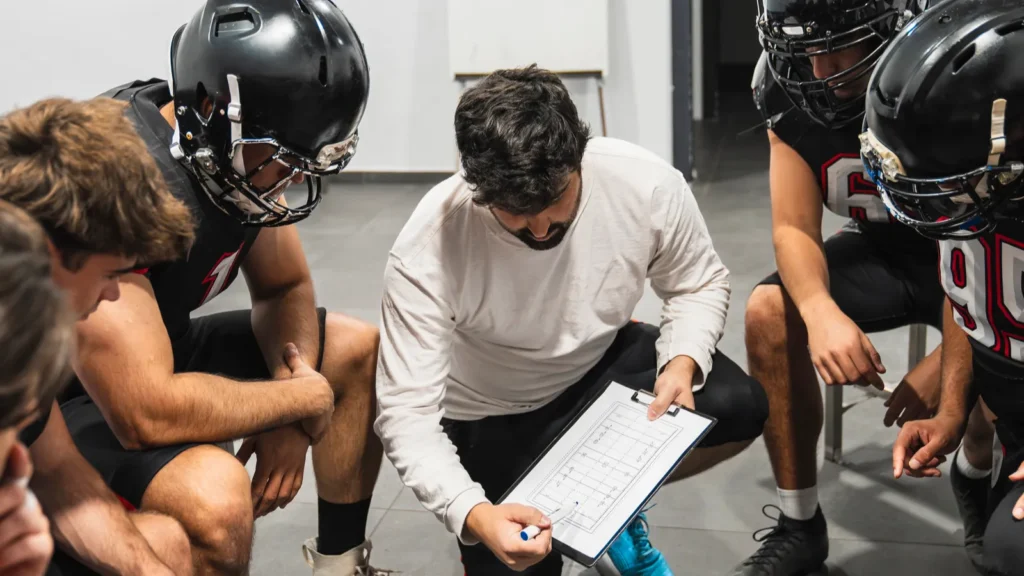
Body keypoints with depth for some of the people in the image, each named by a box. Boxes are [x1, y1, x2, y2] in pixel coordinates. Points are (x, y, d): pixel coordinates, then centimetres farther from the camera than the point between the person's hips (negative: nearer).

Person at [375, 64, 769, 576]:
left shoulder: (647, 183, -26)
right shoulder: (426, 252, -32)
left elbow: (699, 284, -5)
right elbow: (407, 414, -31)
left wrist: (683, 363, -26)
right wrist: (473, 514, -48)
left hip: (604, 365, 2)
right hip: (493, 416, -2)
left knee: (739, 407, -21)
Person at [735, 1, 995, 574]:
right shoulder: (793, 95, -15)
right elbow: (795, 229, -13)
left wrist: (948, 360, -37)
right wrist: (821, 311, -36)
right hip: (884, 249, 4)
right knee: (770, 314, -21)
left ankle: (979, 473, 8)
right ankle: (799, 527, -6)